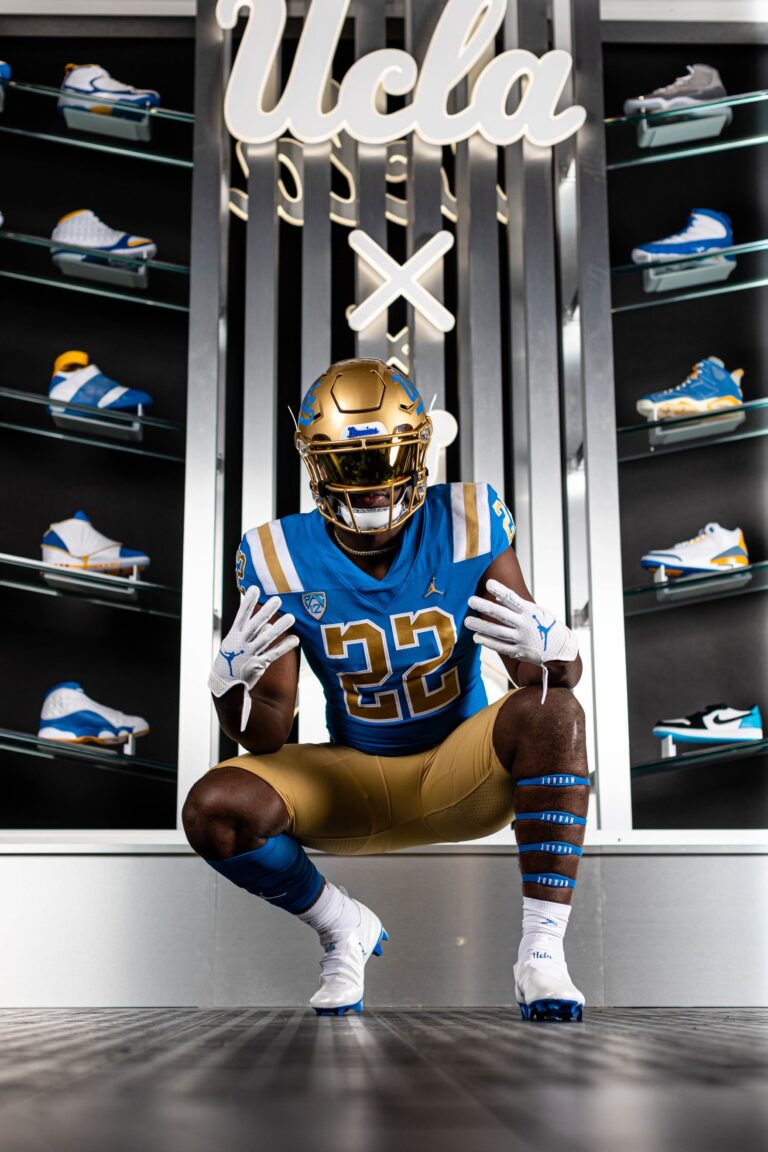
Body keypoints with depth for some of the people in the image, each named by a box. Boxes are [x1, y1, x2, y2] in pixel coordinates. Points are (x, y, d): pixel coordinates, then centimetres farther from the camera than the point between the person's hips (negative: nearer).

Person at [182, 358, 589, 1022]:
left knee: (551, 713, -31)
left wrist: (544, 648, -40)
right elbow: (267, 737, -13)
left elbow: (551, 679, -15)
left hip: (462, 773, -1)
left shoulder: (466, 530, -15)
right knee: (215, 809, -22)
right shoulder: (283, 562, -13)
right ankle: (344, 930, 7)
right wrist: (232, 682, -35)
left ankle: (543, 949, -22)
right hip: (353, 780, 2)